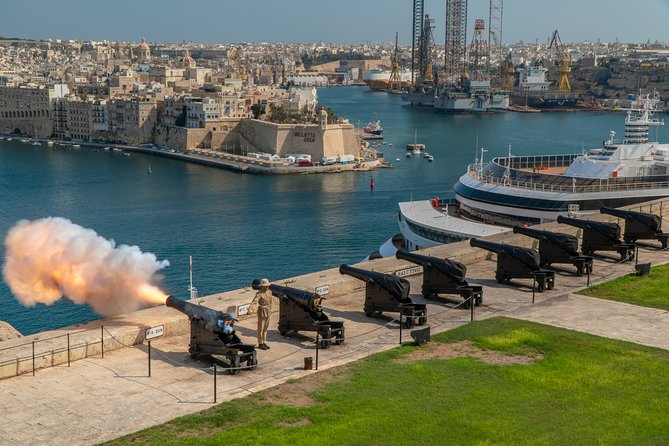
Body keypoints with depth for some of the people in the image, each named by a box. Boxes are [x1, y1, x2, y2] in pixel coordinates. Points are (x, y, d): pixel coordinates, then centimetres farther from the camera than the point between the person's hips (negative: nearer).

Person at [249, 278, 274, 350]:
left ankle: (264, 343, 26)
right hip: (262, 312, -7)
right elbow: (254, 302, -32)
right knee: (261, 329, 3)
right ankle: (260, 344, 13)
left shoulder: (269, 292, 4)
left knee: (265, 328, 16)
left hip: (268, 312, 7)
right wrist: (251, 310, -48)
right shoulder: (259, 294, -19)